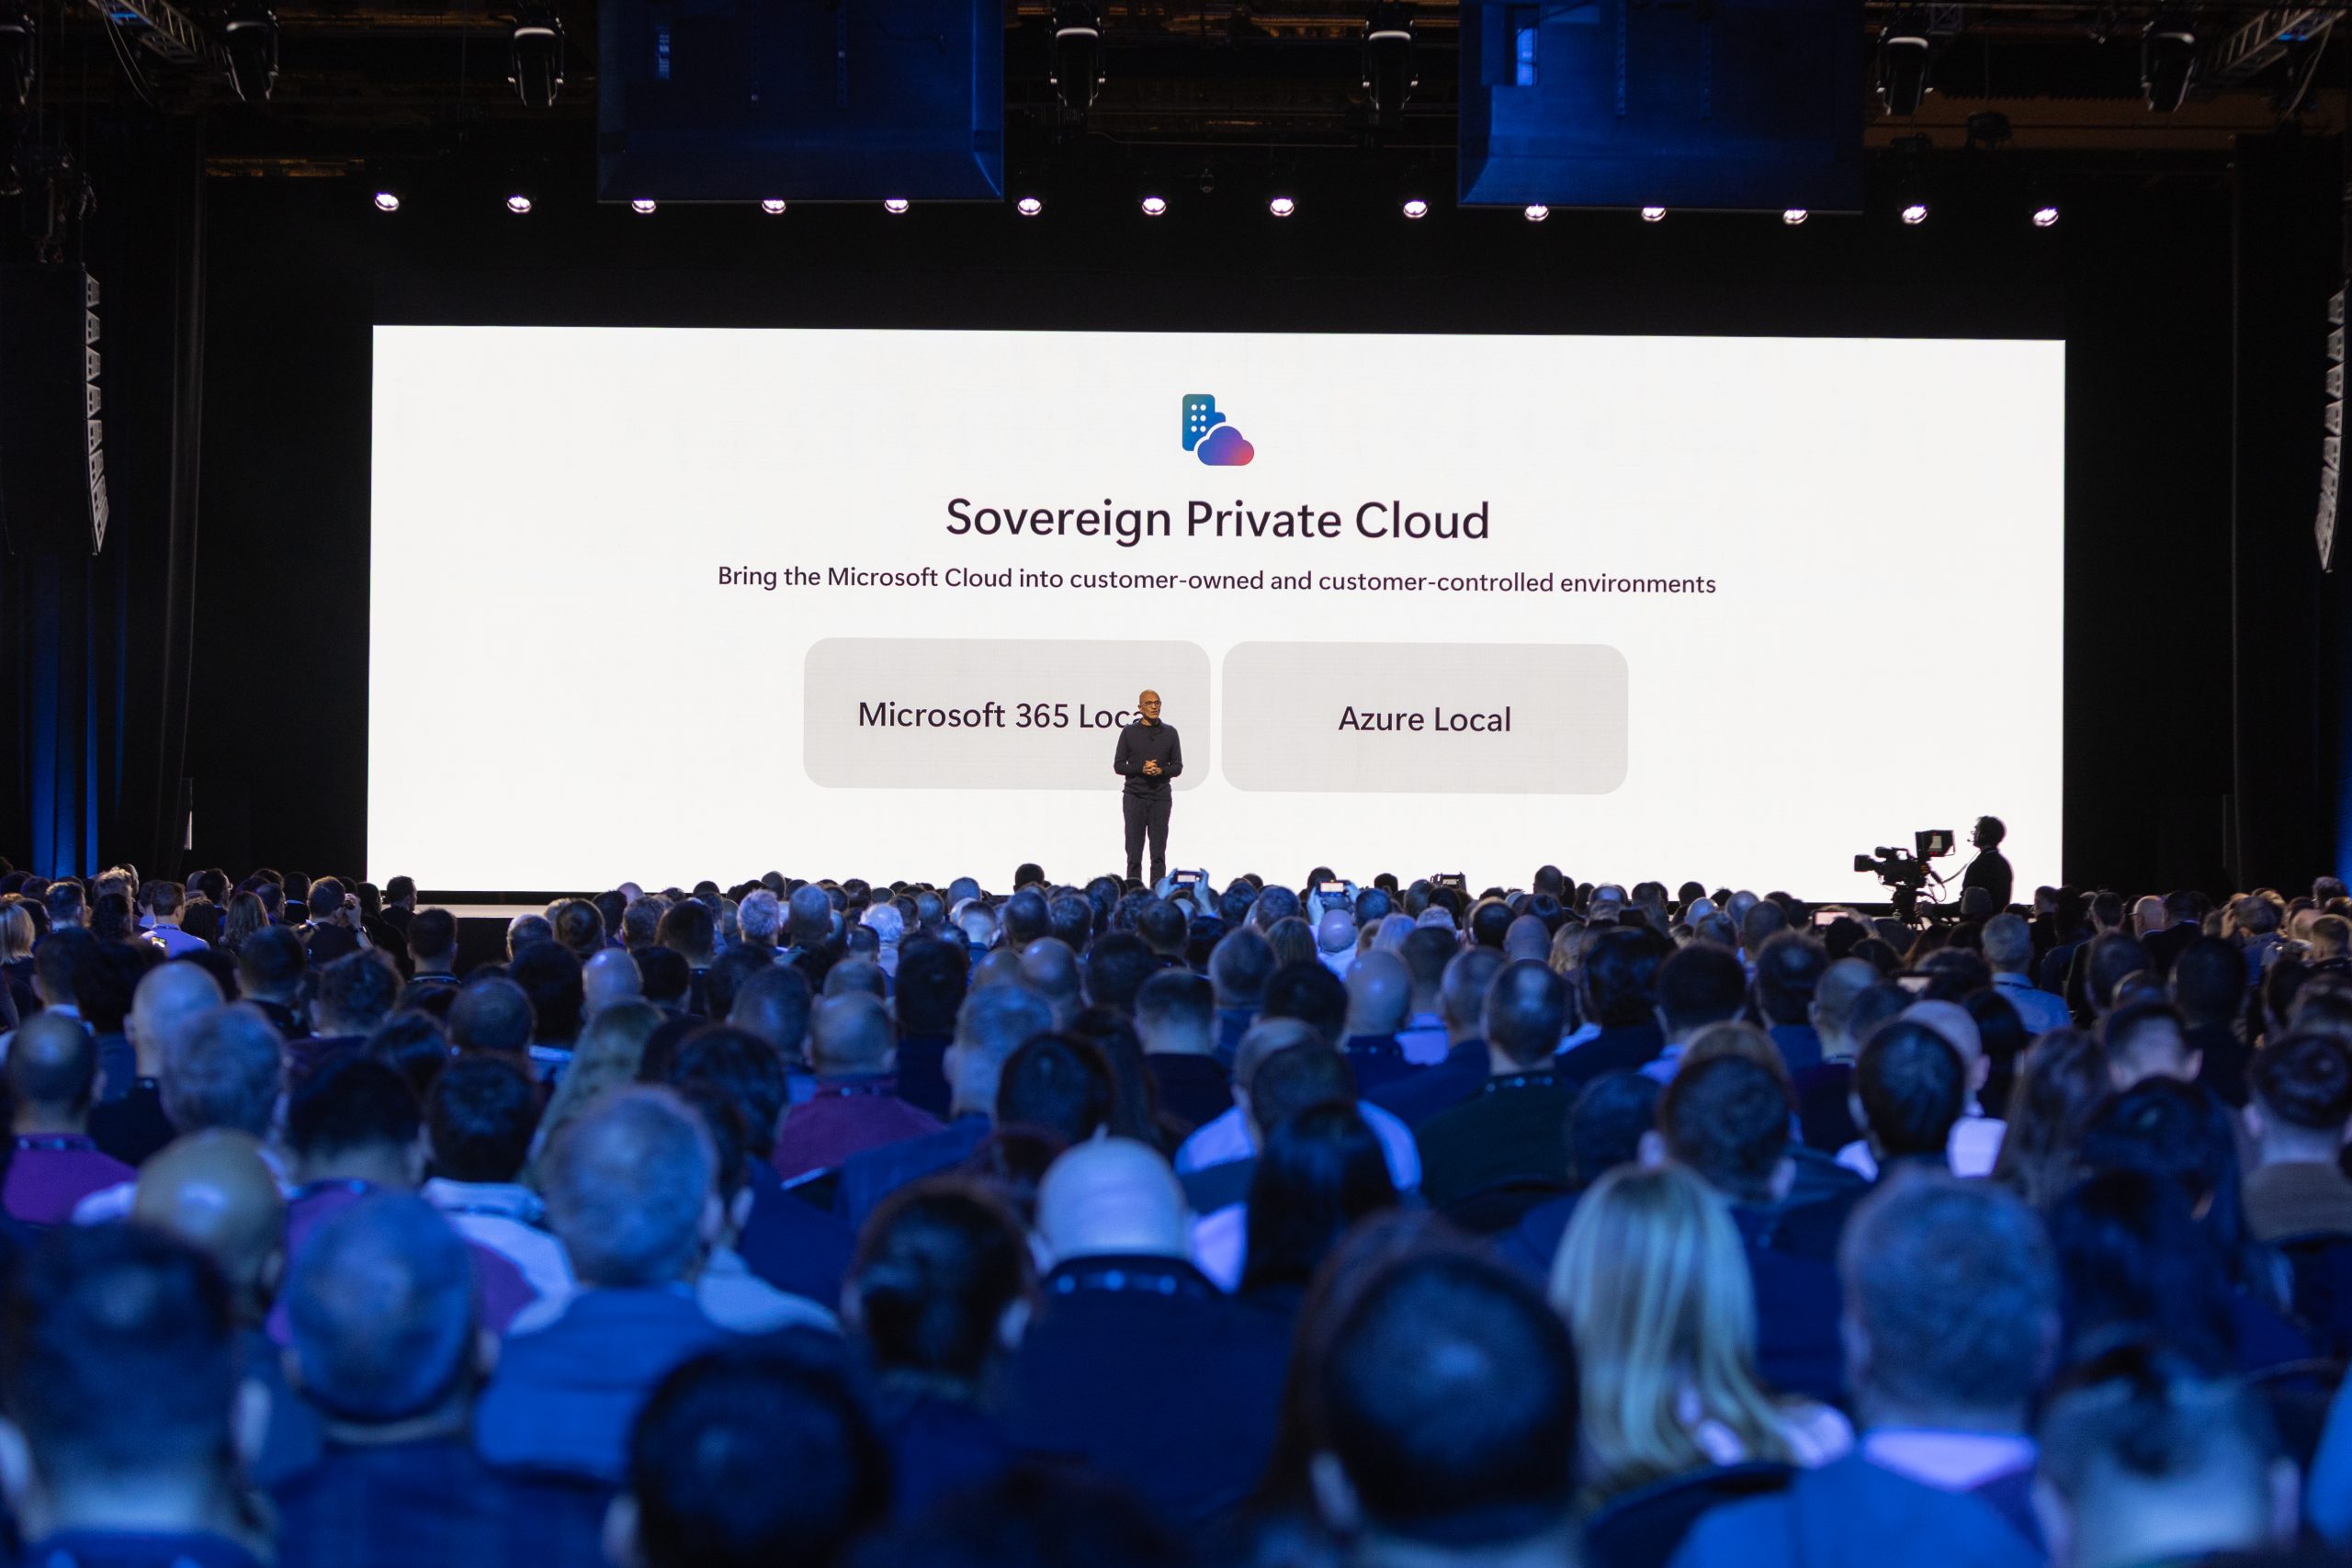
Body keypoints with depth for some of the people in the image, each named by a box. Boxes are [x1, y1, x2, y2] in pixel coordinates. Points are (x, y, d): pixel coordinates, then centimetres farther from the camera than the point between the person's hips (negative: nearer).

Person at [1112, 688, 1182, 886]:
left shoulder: (1170, 733, 9)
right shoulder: (1129, 732, 5)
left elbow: (1178, 766, 10)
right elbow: (1118, 765, 3)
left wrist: (1161, 771, -11)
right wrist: (1141, 769, -13)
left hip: (1161, 797, 1)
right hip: (1135, 796, -1)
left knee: (1159, 852, 0)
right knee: (1134, 851, -1)